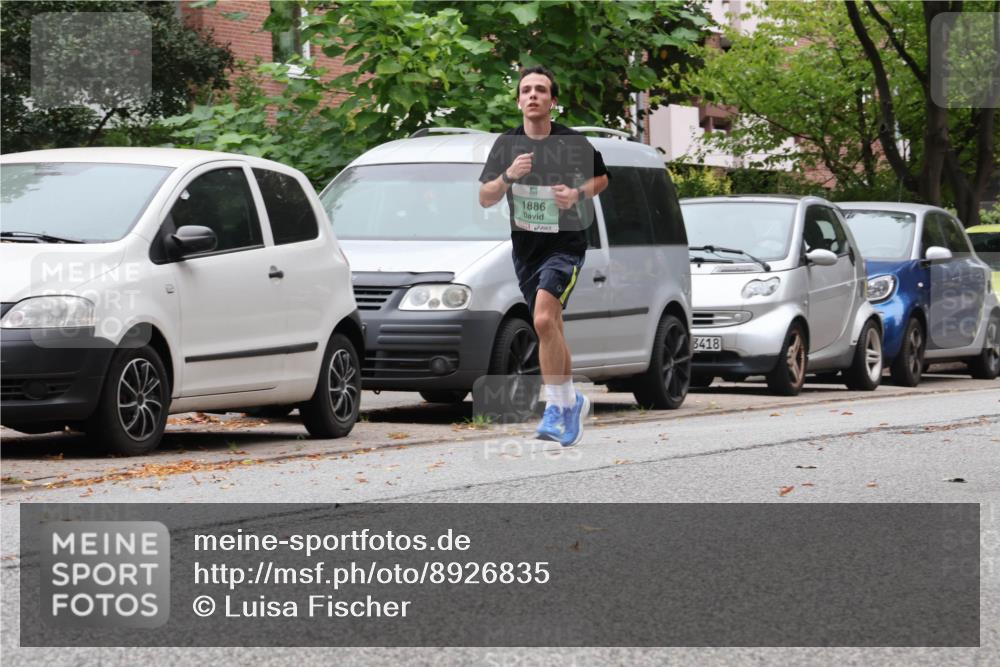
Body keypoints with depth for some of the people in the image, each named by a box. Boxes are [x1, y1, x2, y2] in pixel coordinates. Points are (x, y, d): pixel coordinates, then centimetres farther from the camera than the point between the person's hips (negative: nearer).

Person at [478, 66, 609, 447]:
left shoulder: (573, 143, -7)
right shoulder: (507, 144, 0)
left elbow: (601, 178, 10)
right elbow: (485, 198, -2)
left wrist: (578, 193, -10)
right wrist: (509, 175, -20)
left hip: (566, 243, -4)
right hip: (526, 246, 5)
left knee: (544, 319, -23)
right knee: (550, 329, 13)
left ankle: (556, 405, -16)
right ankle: (572, 401, 31)